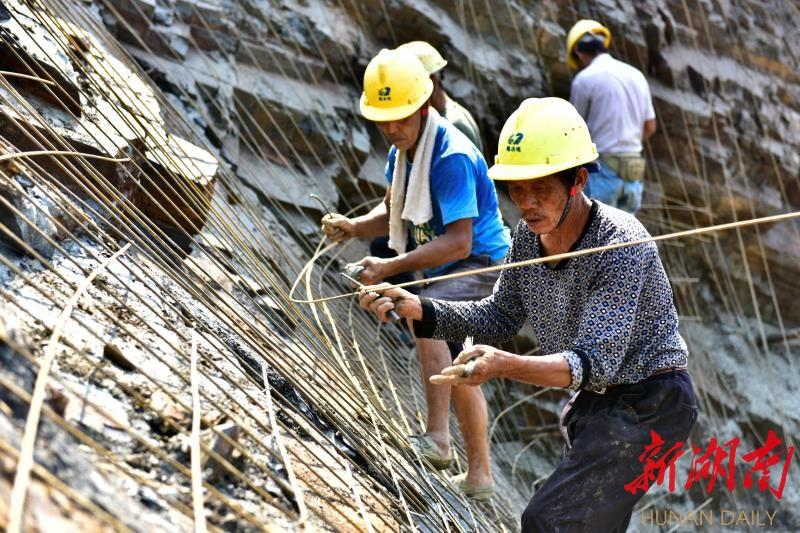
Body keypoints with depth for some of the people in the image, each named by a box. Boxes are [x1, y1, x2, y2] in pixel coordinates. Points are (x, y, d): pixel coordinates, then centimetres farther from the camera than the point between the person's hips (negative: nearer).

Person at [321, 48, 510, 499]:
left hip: (482, 264, -11)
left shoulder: (451, 157, -28)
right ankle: (479, 474, 32)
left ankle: (438, 437, -28)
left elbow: (458, 242, -33)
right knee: (456, 369, 19)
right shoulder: (402, 151, 1)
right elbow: (393, 213, 14)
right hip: (449, 271, 11)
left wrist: (391, 267, -38)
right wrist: (354, 228, -6)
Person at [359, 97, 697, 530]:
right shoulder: (528, 235, -5)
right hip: (594, 400, 9)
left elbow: (594, 363, -34)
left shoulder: (621, 246, -28)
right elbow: (501, 316, 7)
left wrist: (502, 366, -49)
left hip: (647, 403, -9)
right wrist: (416, 309, -7)